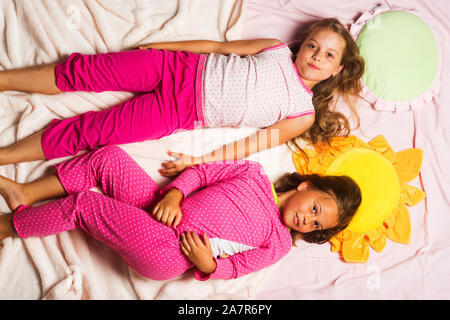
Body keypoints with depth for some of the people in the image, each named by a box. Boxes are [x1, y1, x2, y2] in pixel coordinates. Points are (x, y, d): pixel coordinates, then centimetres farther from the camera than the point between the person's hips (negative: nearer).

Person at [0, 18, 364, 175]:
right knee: (82, 70, -7)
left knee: (87, 132, -11)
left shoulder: (303, 114, 0)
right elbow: (219, 46, 11)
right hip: (183, 67, 3)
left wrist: (198, 160, -12)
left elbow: (253, 144, -4)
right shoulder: (278, 49, 9)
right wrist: (160, 45, 7)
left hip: (182, 113, -3)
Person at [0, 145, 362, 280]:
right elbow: (201, 172, 6)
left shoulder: (279, 242, 3)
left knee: (82, 204, -14)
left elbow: (235, 268, 1)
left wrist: (207, 263, -20)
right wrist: (173, 194, -12)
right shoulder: (255, 173, 9)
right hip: (166, 209, 5)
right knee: (108, 157, -8)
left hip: (168, 254, -4)